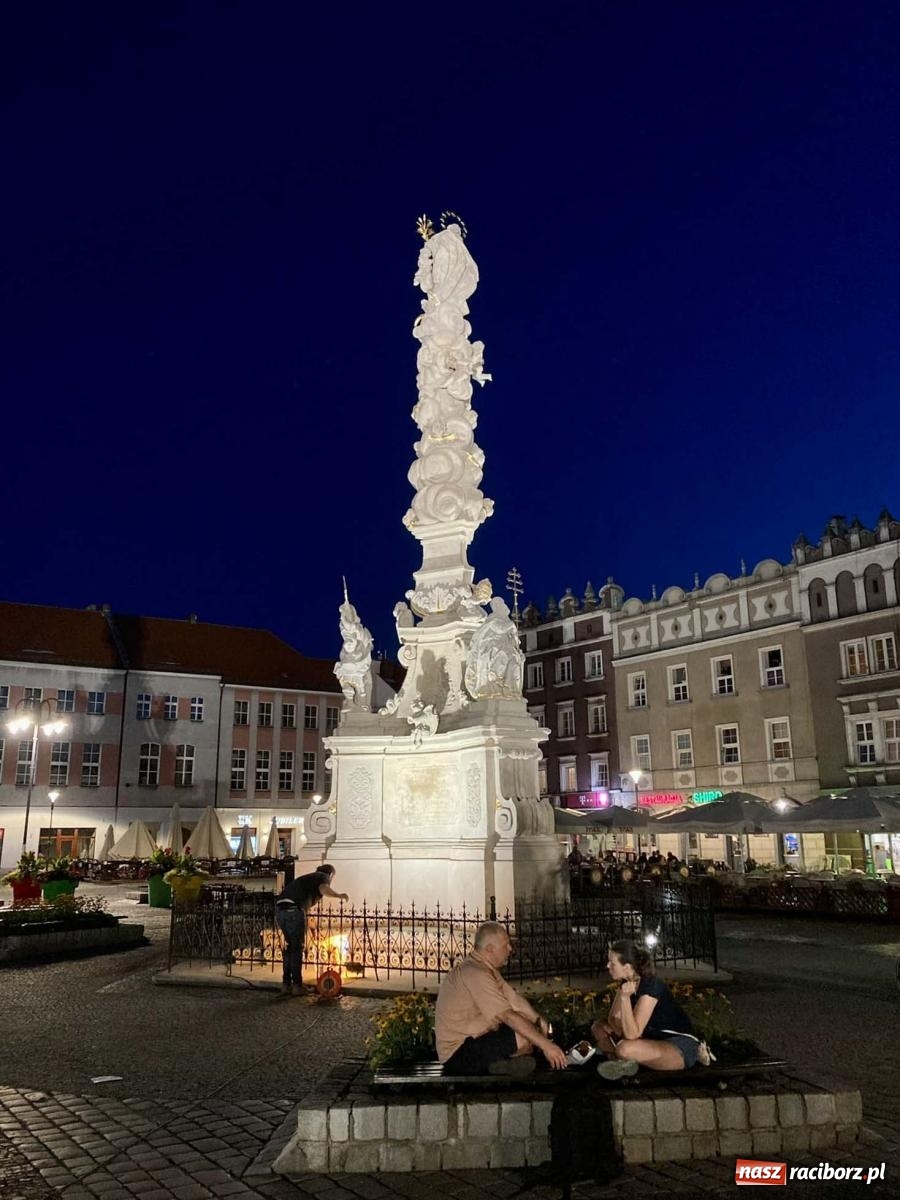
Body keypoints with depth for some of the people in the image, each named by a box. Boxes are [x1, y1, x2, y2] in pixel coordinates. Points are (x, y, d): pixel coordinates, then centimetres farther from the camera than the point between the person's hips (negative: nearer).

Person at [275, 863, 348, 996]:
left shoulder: (308, 877, 33)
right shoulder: (324, 877, 11)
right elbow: (324, 889, -14)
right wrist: (339, 895, -2)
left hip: (280, 909, 7)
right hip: (293, 909, -7)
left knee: (289, 947, 19)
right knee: (297, 948, 5)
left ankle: (286, 984, 21)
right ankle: (296, 985, 7)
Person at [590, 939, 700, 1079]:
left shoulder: (650, 986, -25)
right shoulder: (626, 983, 0)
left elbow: (632, 1034, -28)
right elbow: (613, 1020, -2)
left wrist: (625, 997, -35)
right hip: (655, 1040, 8)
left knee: (626, 1049, -35)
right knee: (598, 1027, 5)